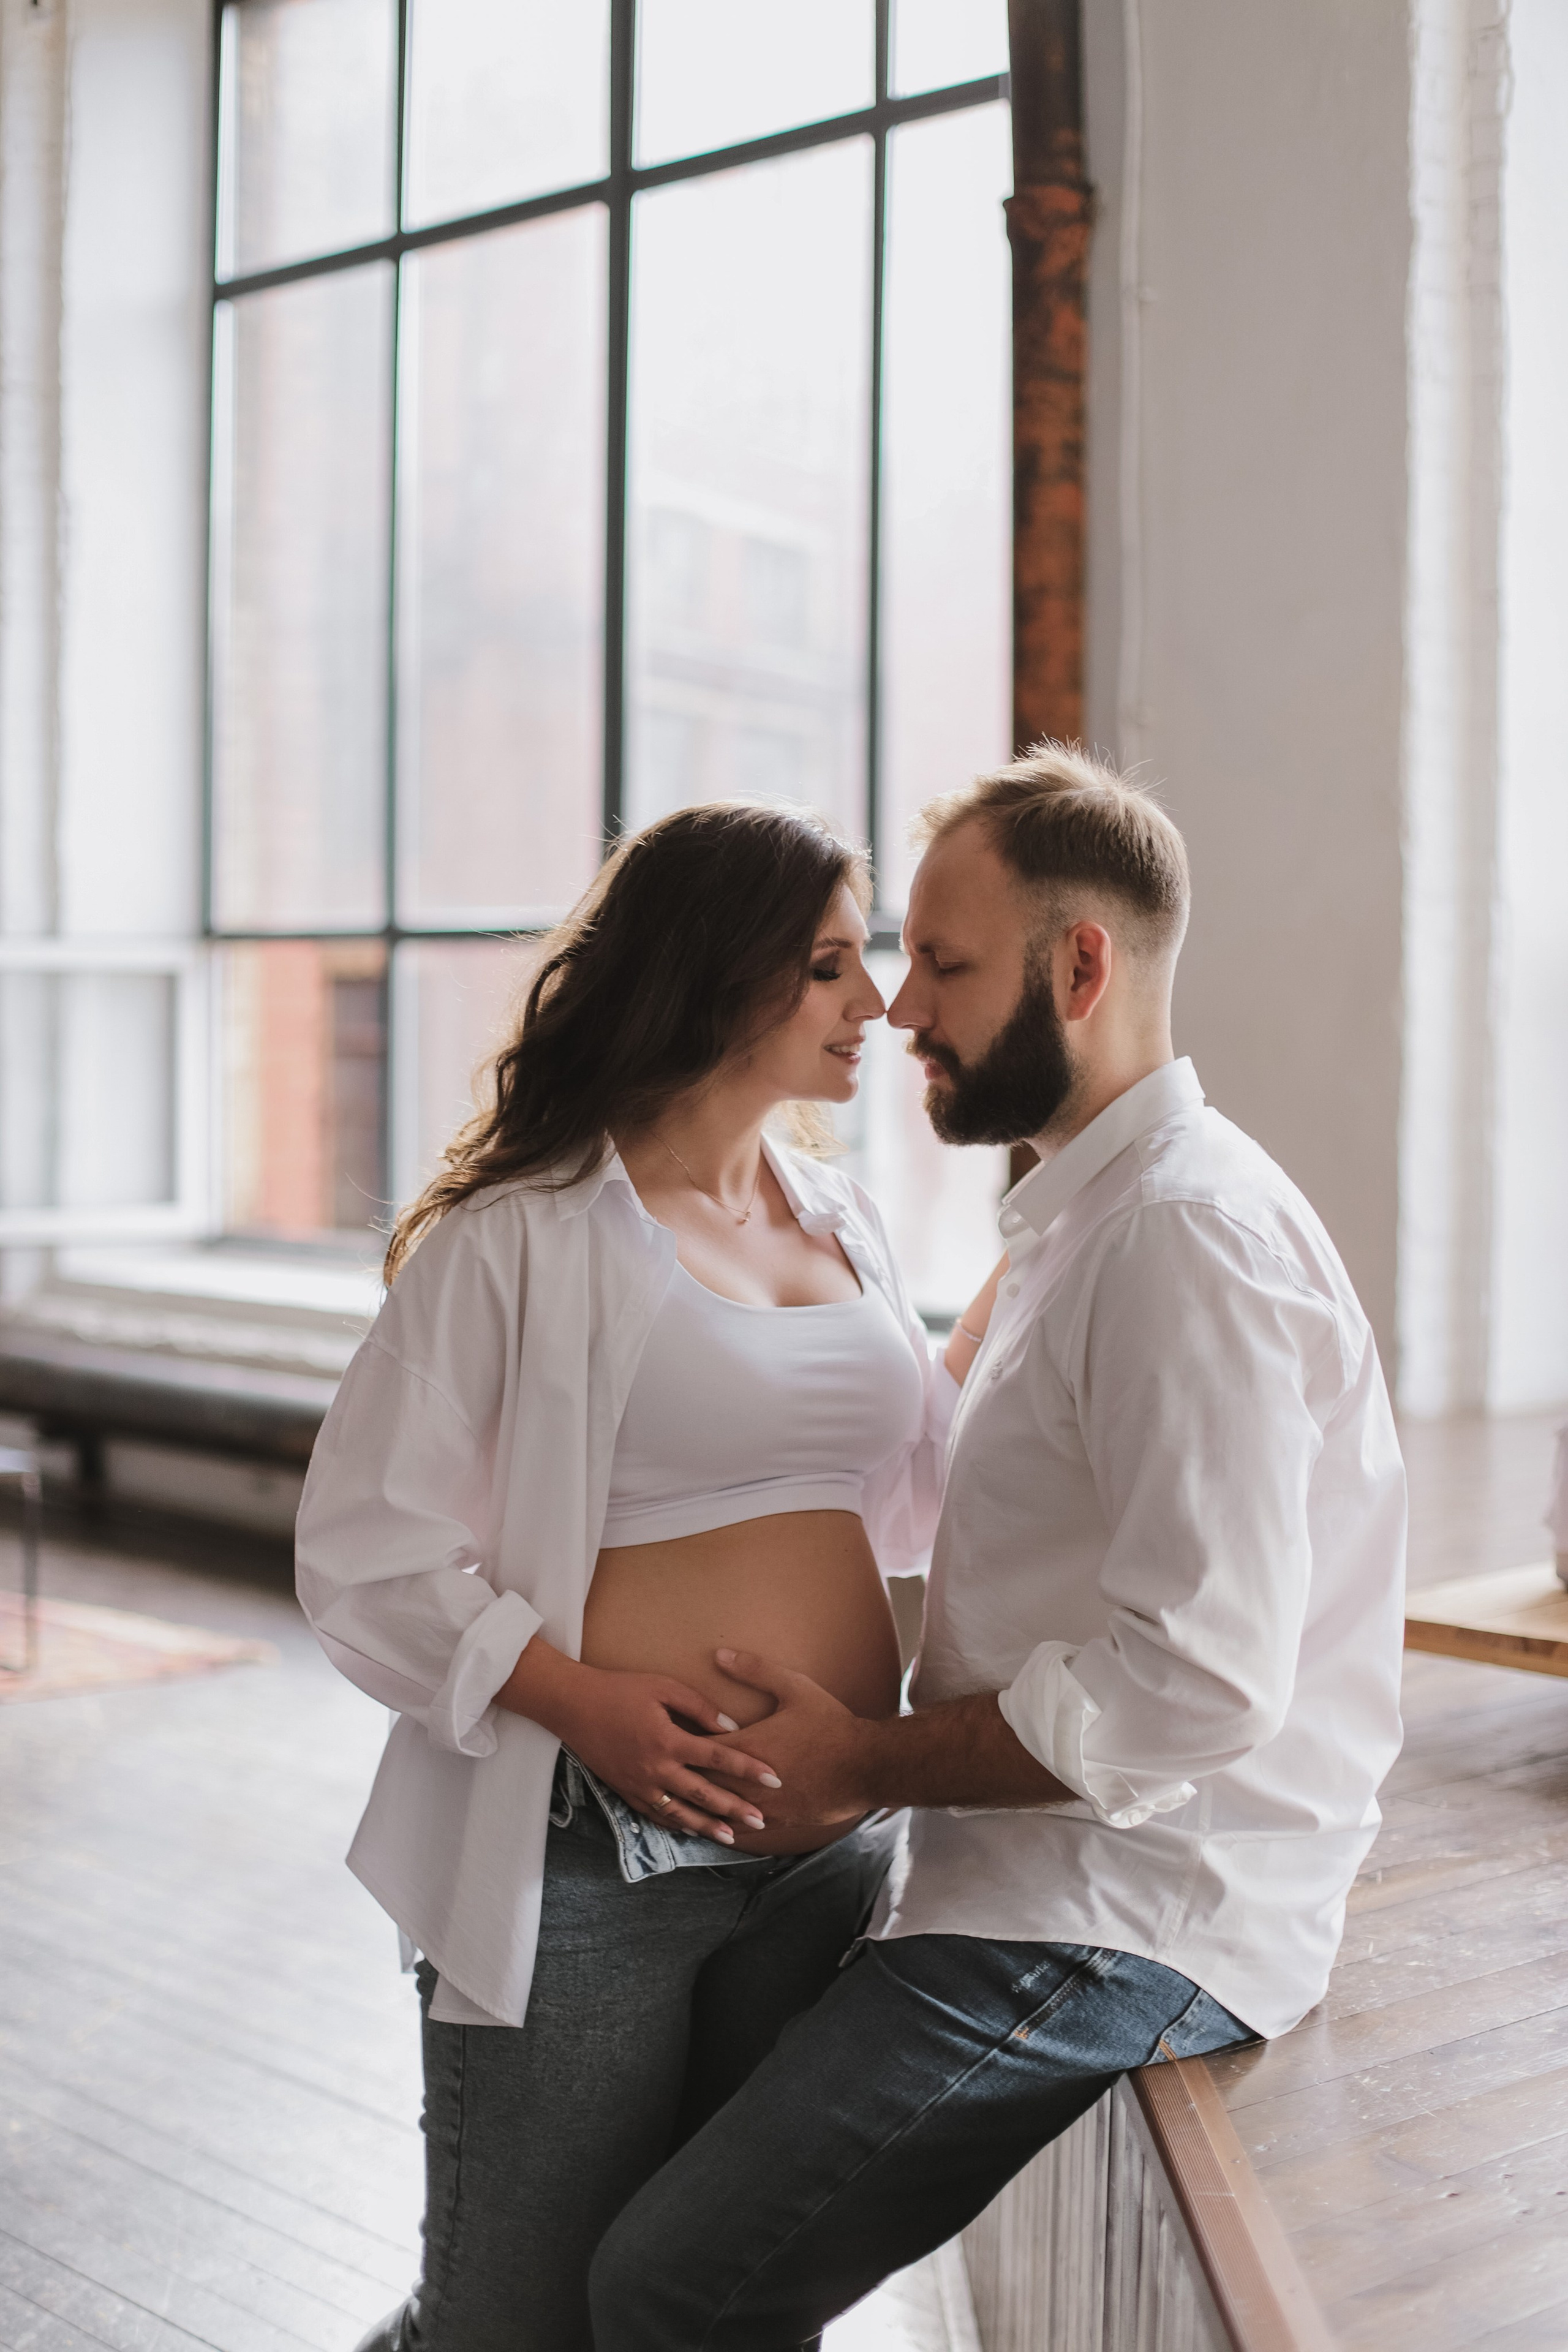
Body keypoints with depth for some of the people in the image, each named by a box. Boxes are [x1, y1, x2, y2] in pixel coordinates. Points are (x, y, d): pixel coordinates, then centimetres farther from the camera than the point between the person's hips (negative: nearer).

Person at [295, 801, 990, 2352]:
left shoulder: (841, 1227, 12)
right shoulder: (521, 1238, -8)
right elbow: (367, 1552, -10)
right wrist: (582, 1699, -22)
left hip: (826, 1856, 6)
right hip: (590, 1864, -6)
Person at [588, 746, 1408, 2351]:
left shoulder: (1190, 1236, -17)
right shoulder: (1078, 1219, 17)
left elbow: (1196, 1682, -25)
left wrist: (865, 1762, -15)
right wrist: (861, 1743, 10)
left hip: (1112, 1929, -10)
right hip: (1037, 1881, 10)